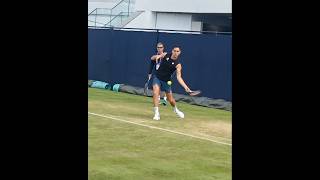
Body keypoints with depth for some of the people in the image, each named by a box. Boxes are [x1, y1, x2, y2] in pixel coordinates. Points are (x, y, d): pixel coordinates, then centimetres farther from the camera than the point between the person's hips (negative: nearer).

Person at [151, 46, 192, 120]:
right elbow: (152, 58, 2)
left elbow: (179, 77, -24)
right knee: (156, 93, -24)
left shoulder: (178, 64, -16)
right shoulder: (165, 55, -8)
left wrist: (185, 87, -39)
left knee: (170, 99, 9)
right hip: (157, 78, 1)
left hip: (166, 81, 0)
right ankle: (156, 113, -18)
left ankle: (175, 109, 43)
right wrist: (157, 56, -23)